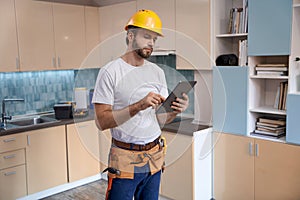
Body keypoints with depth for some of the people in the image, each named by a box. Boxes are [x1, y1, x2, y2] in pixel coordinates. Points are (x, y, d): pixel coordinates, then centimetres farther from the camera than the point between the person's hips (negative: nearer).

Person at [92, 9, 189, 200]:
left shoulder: (157, 72, 7)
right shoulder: (110, 72, -10)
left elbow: (160, 119, 9)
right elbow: (101, 122, -16)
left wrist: (175, 111, -13)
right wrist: (139, 106, -26)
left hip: (155, 156, 5)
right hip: (125, 158, -5)